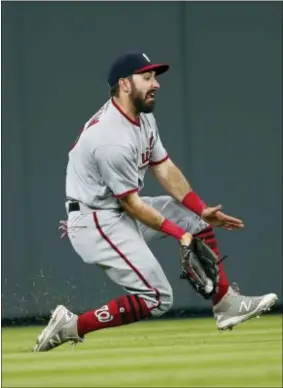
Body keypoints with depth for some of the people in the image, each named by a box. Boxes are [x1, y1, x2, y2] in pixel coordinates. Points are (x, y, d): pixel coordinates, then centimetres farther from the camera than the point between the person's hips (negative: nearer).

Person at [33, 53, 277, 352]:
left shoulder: (143, 117, 4)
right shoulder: (113, 139, -26)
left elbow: (165, 169, 7)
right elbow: (131, 203, -20)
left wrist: (202, 211, -3)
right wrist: (179, 233, -16)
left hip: (120, 211, 10)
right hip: (95, 221, -10)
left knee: (197, 219, 11)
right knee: (156, 299, -14)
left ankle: (226, 305, 15)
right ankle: (71, 327, -9)